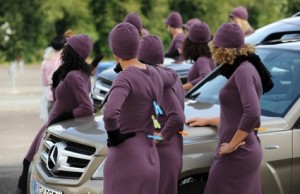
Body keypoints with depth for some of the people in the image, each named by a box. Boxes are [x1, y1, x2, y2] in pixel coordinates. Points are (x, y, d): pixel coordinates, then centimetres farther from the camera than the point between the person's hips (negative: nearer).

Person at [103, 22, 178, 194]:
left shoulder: (125, 78, -15)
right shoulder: (154, 74, 8)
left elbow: (110, 114, -33)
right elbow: (173, 76, 34)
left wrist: (114, 135, -15)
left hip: (126, 160, -8)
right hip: (150, 159, 8)